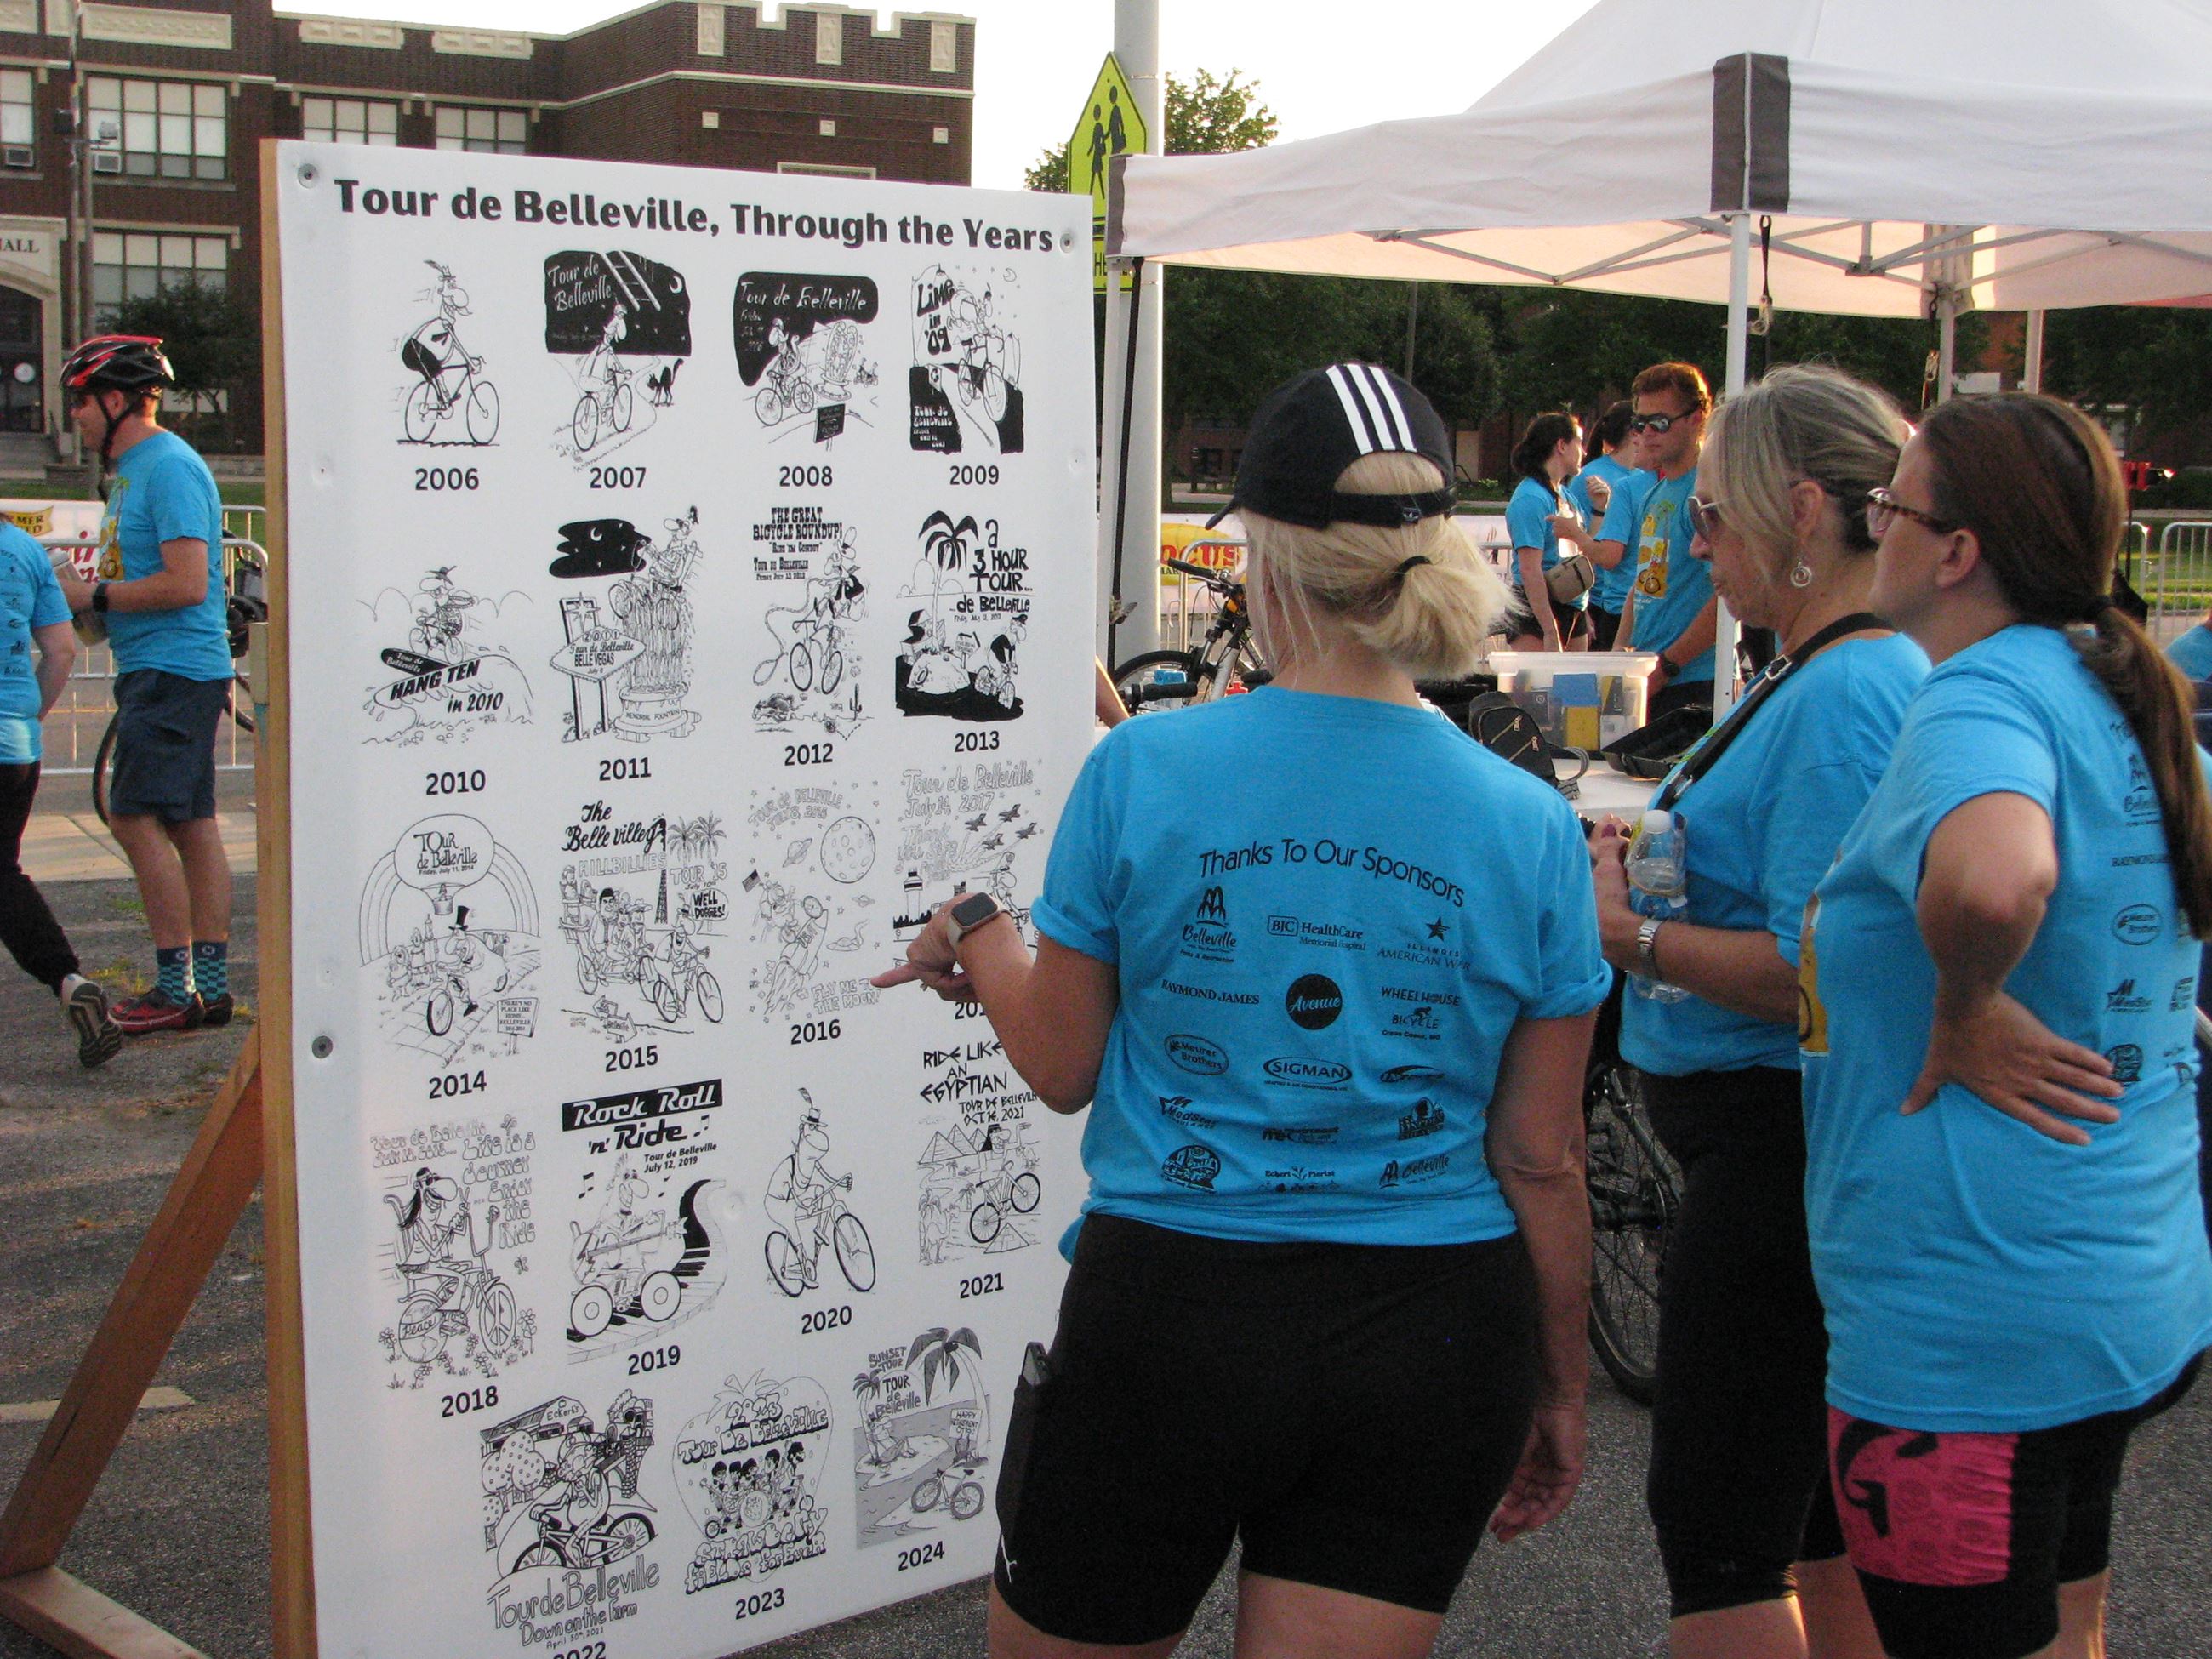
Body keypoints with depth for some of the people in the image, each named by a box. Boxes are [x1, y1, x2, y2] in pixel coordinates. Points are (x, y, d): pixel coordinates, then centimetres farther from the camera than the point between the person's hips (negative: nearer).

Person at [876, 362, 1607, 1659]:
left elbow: (1062, 1067, 0)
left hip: (1169, 1312, -1)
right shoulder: (1533, 827, -6)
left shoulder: (1141, 770, -11)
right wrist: (1562, 1388, 13)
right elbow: (1543, 1157, -1)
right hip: (1434, 1337, 2)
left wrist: (982, 939, 20)